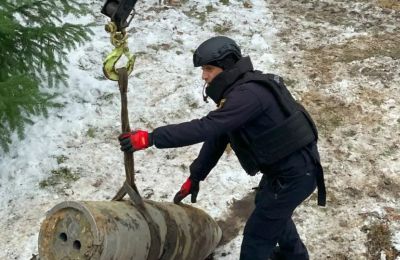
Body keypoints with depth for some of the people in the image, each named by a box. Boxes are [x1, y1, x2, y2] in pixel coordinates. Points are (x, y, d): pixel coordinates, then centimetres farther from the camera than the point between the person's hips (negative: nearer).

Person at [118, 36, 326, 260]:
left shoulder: (249, 93, -27)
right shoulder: (238, 90, 5)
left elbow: (207, 128, -36)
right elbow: (218, 135, 10)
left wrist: (151, 138, -36)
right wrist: (195, 177, 12)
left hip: (295, 174, -11)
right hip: (284, 166, 11)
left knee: (257, 235, -1)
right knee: (268, 208, 34)